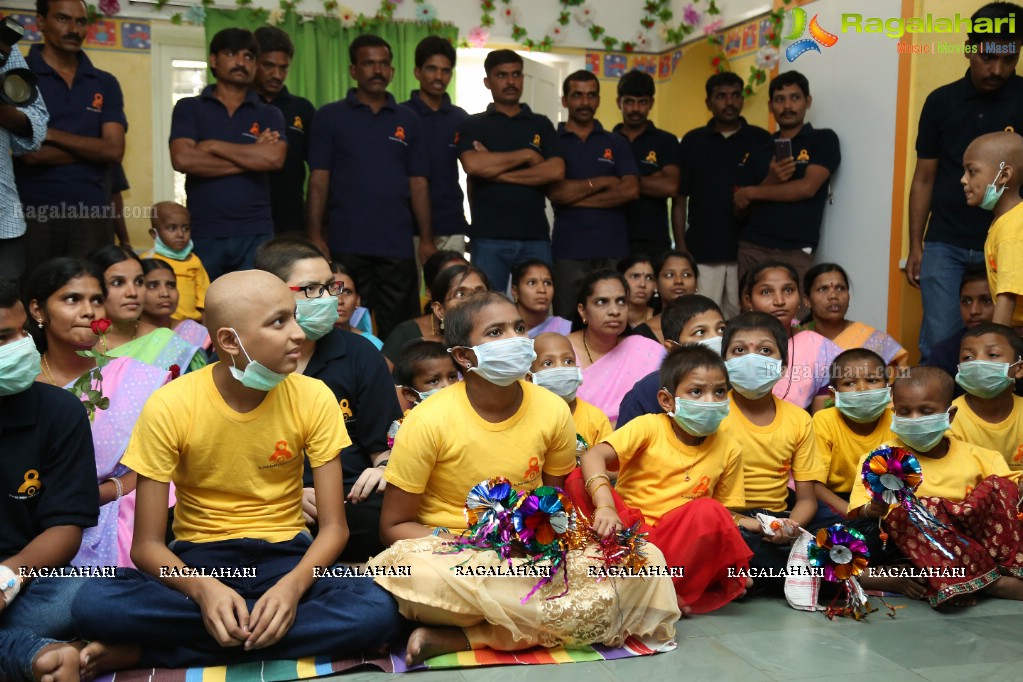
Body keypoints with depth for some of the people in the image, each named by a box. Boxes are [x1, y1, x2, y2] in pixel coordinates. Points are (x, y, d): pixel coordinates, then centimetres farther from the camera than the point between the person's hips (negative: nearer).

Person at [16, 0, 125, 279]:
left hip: (92, 213, 2)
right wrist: (90, 147, -2)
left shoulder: (105, 84, 12)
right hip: (32, 212, -2)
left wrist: (51, 134, -7)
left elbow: (114, 150, -1)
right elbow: (30, 153, -9)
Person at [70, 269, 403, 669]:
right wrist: (202, 588, -32)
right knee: (93, 604, -31)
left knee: (378, 612, -29)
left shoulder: (314, 398, -10)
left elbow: (334, 526, -8)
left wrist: (293, 585, -28)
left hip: (284, 554, 1)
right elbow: (147, 544, -11)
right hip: (199, 557, -1)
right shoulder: (170, 407, -13)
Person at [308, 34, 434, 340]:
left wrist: (427, 238, 3)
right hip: (346, 244, -2)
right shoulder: (329, 116, 6)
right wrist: (315, 236, -7)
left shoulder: (408, 120, 12)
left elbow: (418, 183, 10)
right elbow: (319, 181, 1)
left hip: (398, 245, 2)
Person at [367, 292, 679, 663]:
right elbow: (394, 526, -6)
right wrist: (474, 543, -21)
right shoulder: (430, 420, -13)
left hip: (529, 557, 5)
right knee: (417, 575, -40)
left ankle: (459, 637, -20)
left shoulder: (553, 410, -4)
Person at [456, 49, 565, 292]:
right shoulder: (473, 125, 10)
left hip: (536, 237, 2)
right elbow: (472, 164, -10)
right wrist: (526, 155, -4)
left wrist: (498, 172, -6)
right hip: (489, 237, -1)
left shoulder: (541, 124, 15)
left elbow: (556, 171, -1)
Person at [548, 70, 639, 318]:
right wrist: (602, 182, -3)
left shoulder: (616, 143, 13)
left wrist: (576, 196, -5)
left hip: (613, 250, 2)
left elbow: (631, 190, -2)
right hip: (568, 251, -1)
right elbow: (556, 192, -7)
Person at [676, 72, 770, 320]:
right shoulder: (692, 141, 6)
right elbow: (680, 198, 6)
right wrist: (680, 245, -1)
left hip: (748, 250, 0)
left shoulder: (761, 140, 4)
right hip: (702, 250, 0)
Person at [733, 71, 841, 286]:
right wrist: (770, 182, -9)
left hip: (796, 252, -3)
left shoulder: (824, 140, 5)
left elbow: (807, 188, -9)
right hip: (752, 248, 3)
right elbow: (740, 212, 9)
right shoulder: (759, 152, 14)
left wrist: (752, 193, -2)